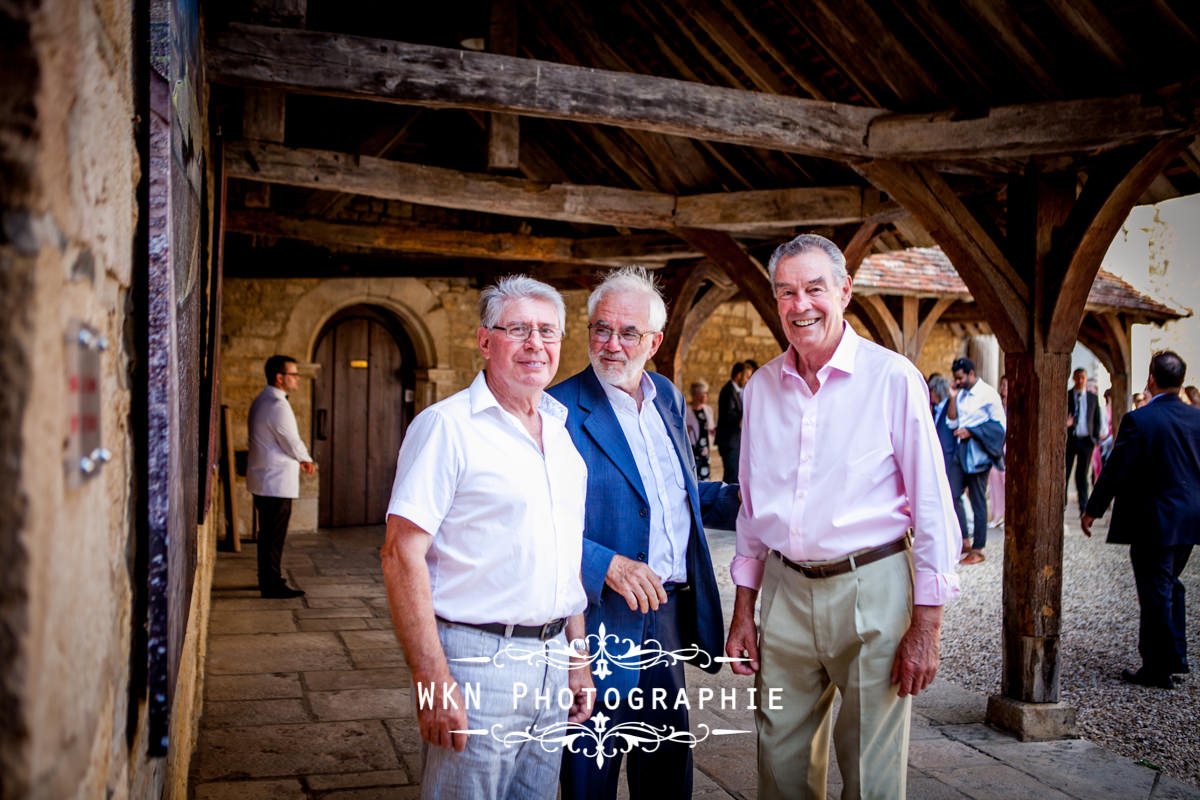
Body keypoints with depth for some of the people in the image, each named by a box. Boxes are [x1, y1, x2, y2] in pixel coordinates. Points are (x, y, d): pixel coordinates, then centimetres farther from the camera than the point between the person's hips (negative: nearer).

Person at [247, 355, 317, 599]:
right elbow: (292, 442, -15)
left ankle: (267, 580, 25)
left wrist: (297, 460, 18)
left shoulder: (261, 401, 14)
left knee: (268, 534, 17)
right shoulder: (277, 405, -19)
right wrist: (306, 460, 4)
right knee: (274, 535, -4)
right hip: (277, 482, -10)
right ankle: (273, 584, 0)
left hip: (262, 481, 10)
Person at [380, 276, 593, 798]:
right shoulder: (446, 426, -10)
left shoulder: (563, 433, 12)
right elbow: (402, 555, -15)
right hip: (476, 661, -6)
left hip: (551, 659, 7)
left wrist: (578, 659, 15)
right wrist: (433, 680, -20)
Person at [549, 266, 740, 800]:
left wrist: (740, 499, 5)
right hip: (606, 621, -6)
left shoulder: (667, 397, 9)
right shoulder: (562, 411, -13)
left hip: (670, 615, 7)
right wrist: (607, 565, -27)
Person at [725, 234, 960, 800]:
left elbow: (932, 506, -6)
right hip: (785, 589, 4)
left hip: (870, 589, -4)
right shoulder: (762, 387, 5)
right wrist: (743, 608, 10)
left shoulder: (892, 377, -8)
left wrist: (926, 624, -9)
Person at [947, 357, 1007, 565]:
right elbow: (952, 423, 9)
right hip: (961, 450, 7)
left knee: (978, 501, -1)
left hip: (978, 452, -7)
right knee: (952, 494, -1)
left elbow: (1000, 424, -10)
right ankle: (964, 540, 10)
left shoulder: (988, 394, -9)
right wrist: (953, 398, 0)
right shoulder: (961, 394, 12)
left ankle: (978, 550, 7)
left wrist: (970, 432, -14)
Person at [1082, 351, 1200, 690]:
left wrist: (1092, 510, -4)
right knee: (1170, 586, 21)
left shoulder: (1139, 419, -17)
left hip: (1153, 521, -7)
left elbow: (1115, 470, -14)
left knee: (1156, 592, 2)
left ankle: (1158, 669, 10)